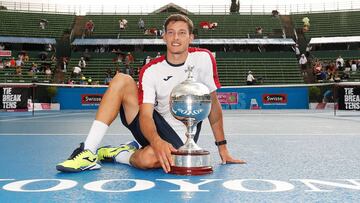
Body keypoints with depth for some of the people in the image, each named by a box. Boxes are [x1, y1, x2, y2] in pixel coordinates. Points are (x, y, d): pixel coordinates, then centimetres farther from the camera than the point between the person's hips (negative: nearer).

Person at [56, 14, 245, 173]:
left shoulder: (203, 59, -8)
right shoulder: (150, 70, -7)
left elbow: (213, 103, -1)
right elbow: (146, 115, -17)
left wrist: (222, 147, -1)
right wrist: (157, 142, -40)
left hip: (180, 140, -2)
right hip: (153, 128, 2)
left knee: (148, 159, -38)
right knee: (121, 80, -18)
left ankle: (117, 155, -1)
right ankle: (89, 152, -20)